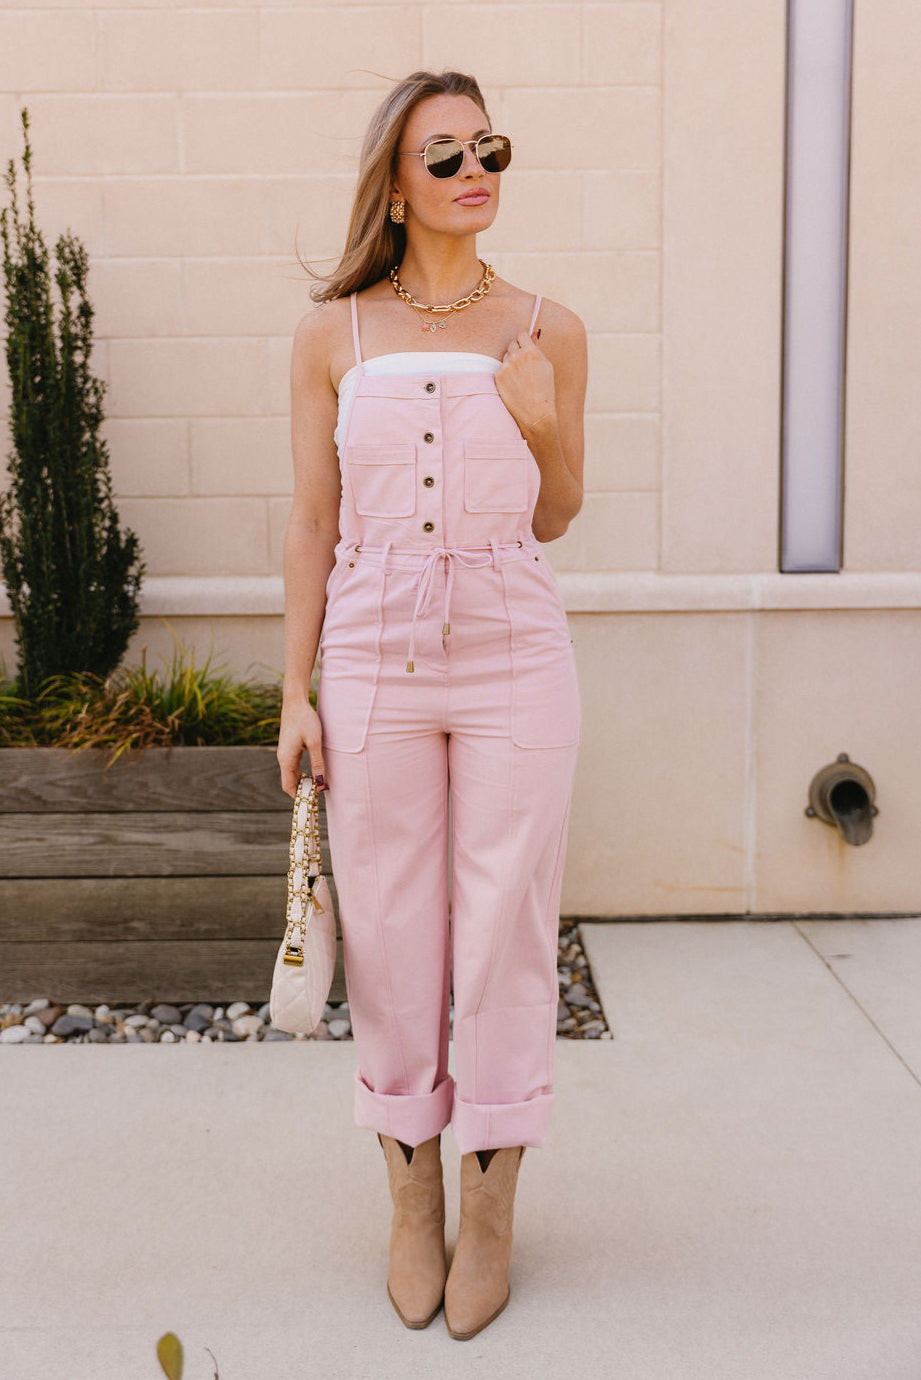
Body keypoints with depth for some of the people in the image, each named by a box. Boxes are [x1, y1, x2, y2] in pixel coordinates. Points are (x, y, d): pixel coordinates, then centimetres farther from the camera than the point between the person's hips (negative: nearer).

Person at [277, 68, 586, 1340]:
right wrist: (296, 695, 2)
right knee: (391, 936, 7)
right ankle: (412, 1197, 27)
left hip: (515, 663, 0)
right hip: (376, 663, 1)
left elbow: (555, 519, 10)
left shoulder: (546, 331, 4)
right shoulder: (332, 336, 4)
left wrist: (545, 426, -10)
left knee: (506, 930, 4)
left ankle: (492, 1209, 23)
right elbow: (312, 525, 5)